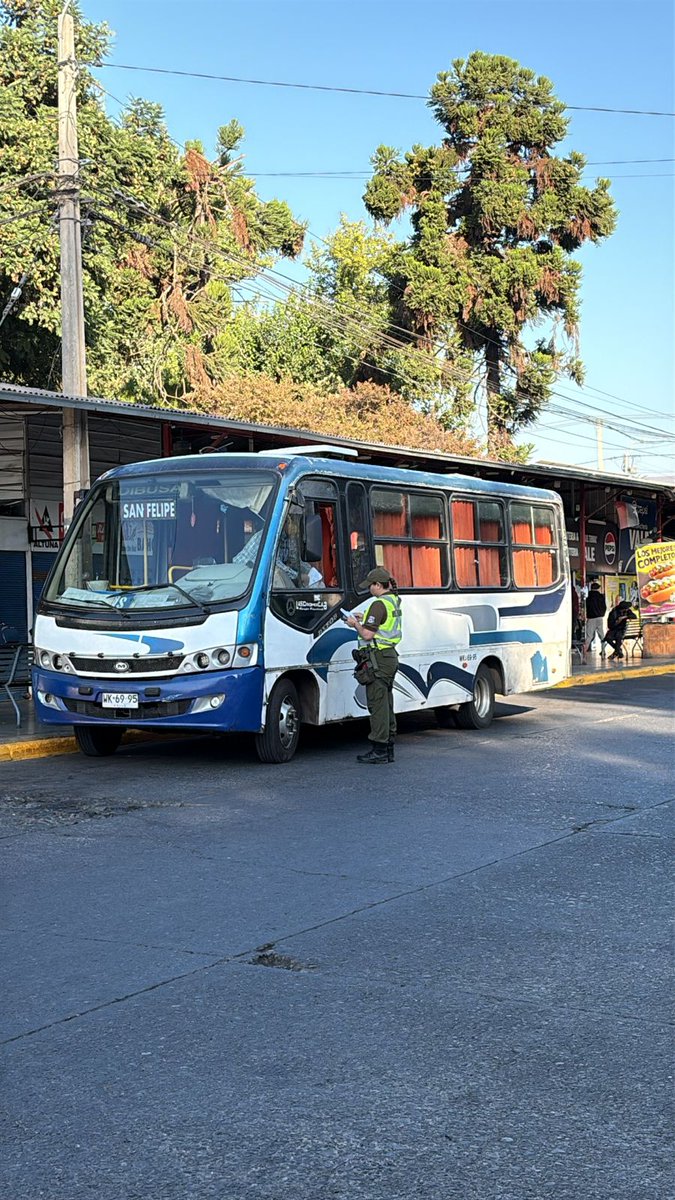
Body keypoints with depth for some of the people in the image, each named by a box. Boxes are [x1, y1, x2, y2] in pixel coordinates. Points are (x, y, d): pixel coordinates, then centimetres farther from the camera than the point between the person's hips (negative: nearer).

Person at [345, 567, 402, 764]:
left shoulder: (379, 604, -17)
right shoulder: (394, 602, 13)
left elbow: (367, 634, -19)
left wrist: (355, 624, -2)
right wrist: (364, 618, 21)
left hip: (378, 658, -10)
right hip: (390, 656, 10)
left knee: (377, 703, -6)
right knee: (386, 704, 13)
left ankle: (379, 750, -5)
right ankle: (388, 749, 18)